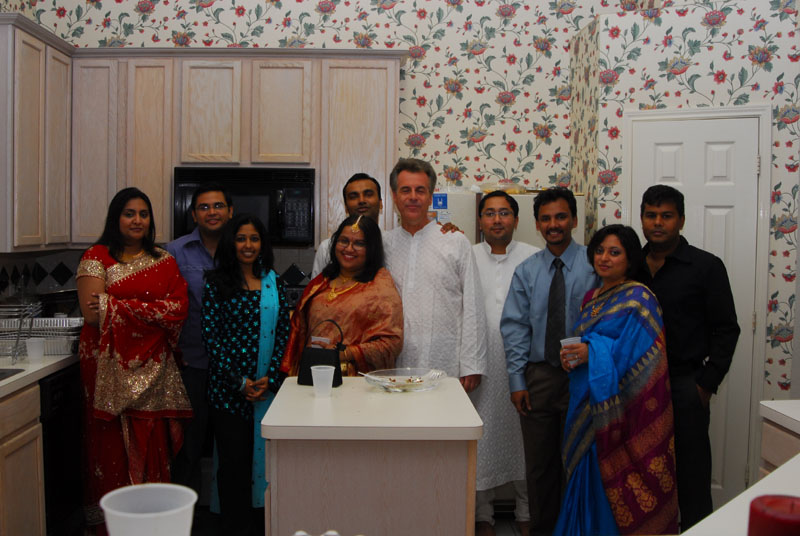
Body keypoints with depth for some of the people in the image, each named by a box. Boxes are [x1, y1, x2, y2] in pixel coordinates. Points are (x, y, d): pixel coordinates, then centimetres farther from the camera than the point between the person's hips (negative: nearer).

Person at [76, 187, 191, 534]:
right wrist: (153, 310, -9)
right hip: (110, 366, -2)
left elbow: (178, 310, -3)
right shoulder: (97, 258, 2)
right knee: (113, 447, -1)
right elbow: (92, 314, -10)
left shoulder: (164, 261, 12)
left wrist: (117, 306, -10)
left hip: (153, 369, 3)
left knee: (152, 447, 1)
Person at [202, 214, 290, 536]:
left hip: (268, 387, 2)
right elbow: (210, 336, -5)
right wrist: (239, 381, -11)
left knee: (262, 456, 7)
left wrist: (270, 378, -7)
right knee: (234, 460, 2)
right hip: (227, 388, -2)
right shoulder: (216, 283, 0)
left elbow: (284, 332, 5)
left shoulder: (273, 283, 8)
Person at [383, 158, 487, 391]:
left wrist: (471, 366, -3)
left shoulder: (456, 242, 4)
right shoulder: (384, 244, 10)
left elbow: (473, 308, 2)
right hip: (395, 370, 2)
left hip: (445, 369, -1)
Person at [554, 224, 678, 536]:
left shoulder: (638, 299, -9)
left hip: (618, 409, -7)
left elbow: (637, 354, -16)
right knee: (587, 478, 12)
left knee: (615, 489, -1)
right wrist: (571, 355, 1)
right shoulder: (593, 297, 15)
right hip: (588, 403, 7)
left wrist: (592, 353, -22)